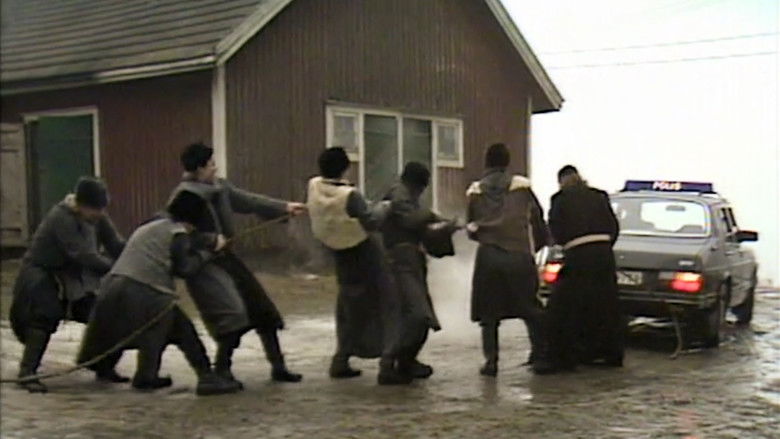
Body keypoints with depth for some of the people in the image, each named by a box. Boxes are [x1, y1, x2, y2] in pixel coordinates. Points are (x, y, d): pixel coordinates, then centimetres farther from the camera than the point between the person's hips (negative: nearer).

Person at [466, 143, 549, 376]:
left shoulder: (475, 191, 4)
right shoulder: (521, 187, 1)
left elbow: (471, 228, 10)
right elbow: (537, 219, 5)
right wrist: (537, 244, 21)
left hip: (487, 257, 1)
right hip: (519, 255, -1)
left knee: (488, 313, 7)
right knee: (530, 307, 13)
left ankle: (491, 360, 1)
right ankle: (539, 352, 16)